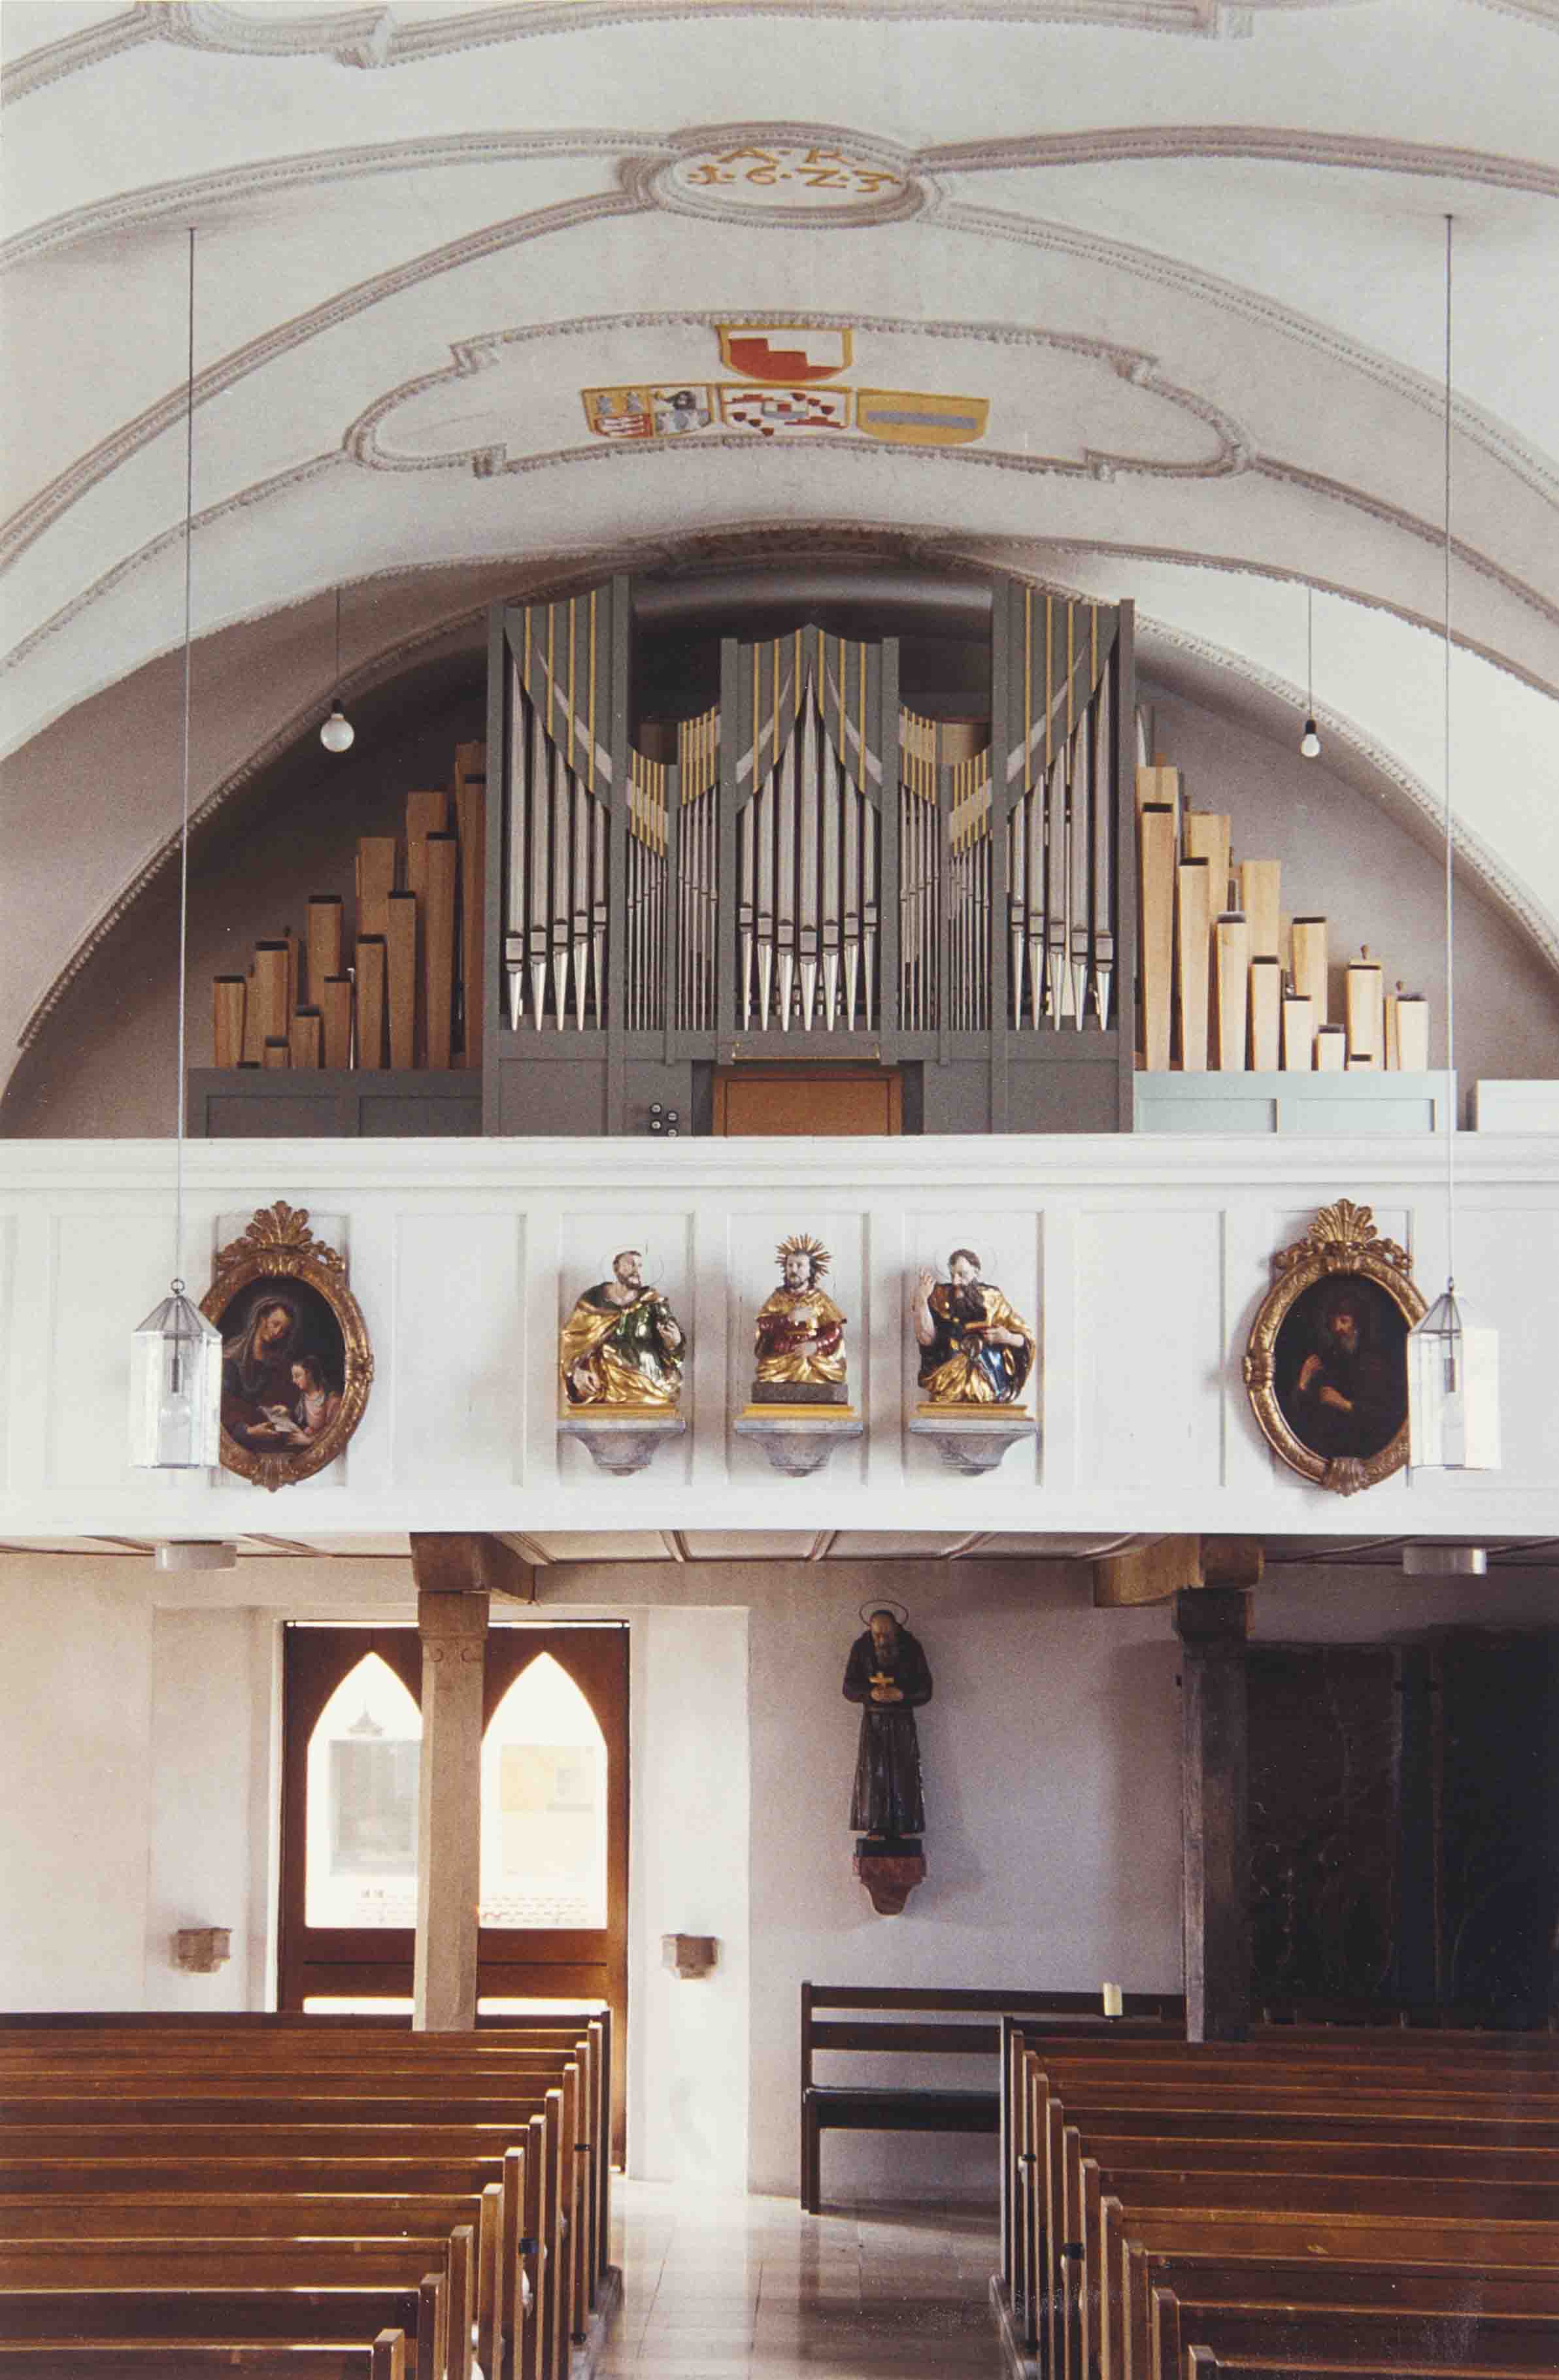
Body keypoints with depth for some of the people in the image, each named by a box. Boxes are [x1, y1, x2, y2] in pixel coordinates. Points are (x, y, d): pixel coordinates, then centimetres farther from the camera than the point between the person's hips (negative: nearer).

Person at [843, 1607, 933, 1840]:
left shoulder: (911, 1648, -5)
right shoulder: (861, 1648, -3)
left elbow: (925, 1690, -3)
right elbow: (849, 1689, -2)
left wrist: (901, 1694, -21)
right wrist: (871, 1693, -22)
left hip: (903, 1719, 0)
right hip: (873, 1718, 0)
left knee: (903, 1774, -6)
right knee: (873, 1771, -10)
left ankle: (900, 1832, -4)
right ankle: (875, 1829, -11)